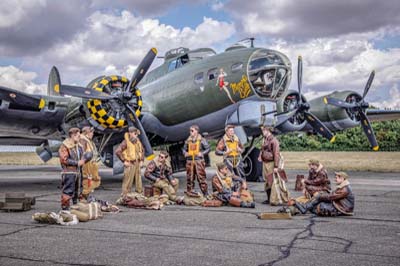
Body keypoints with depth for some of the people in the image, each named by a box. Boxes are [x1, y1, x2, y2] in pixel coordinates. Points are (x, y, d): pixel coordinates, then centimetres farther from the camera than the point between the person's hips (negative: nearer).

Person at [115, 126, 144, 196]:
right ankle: (125, 195, 4)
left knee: (138, 181, 14)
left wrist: (141, 159, 15)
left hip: (137, 164, 7)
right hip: (130, 165, -7)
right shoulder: (126, 142, -14)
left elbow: (142, 150, 26)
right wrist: (124, 161, -17)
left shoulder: (137, 141, 8)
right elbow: (117, 152, -20)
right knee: (128, 181, -3)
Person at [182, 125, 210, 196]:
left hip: (199, 161, -4)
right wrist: (185, 153, 2)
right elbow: (184, 149, 22)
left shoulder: (202, 140, -1)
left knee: (201, 177, -6)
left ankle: (205, 192, 0)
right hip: (189, 161, 4)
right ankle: (190, 191, 18)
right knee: (190, 177, 8)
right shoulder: (188, 140, 11)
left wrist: (202, 153, -13)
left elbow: (208, 149, 0)